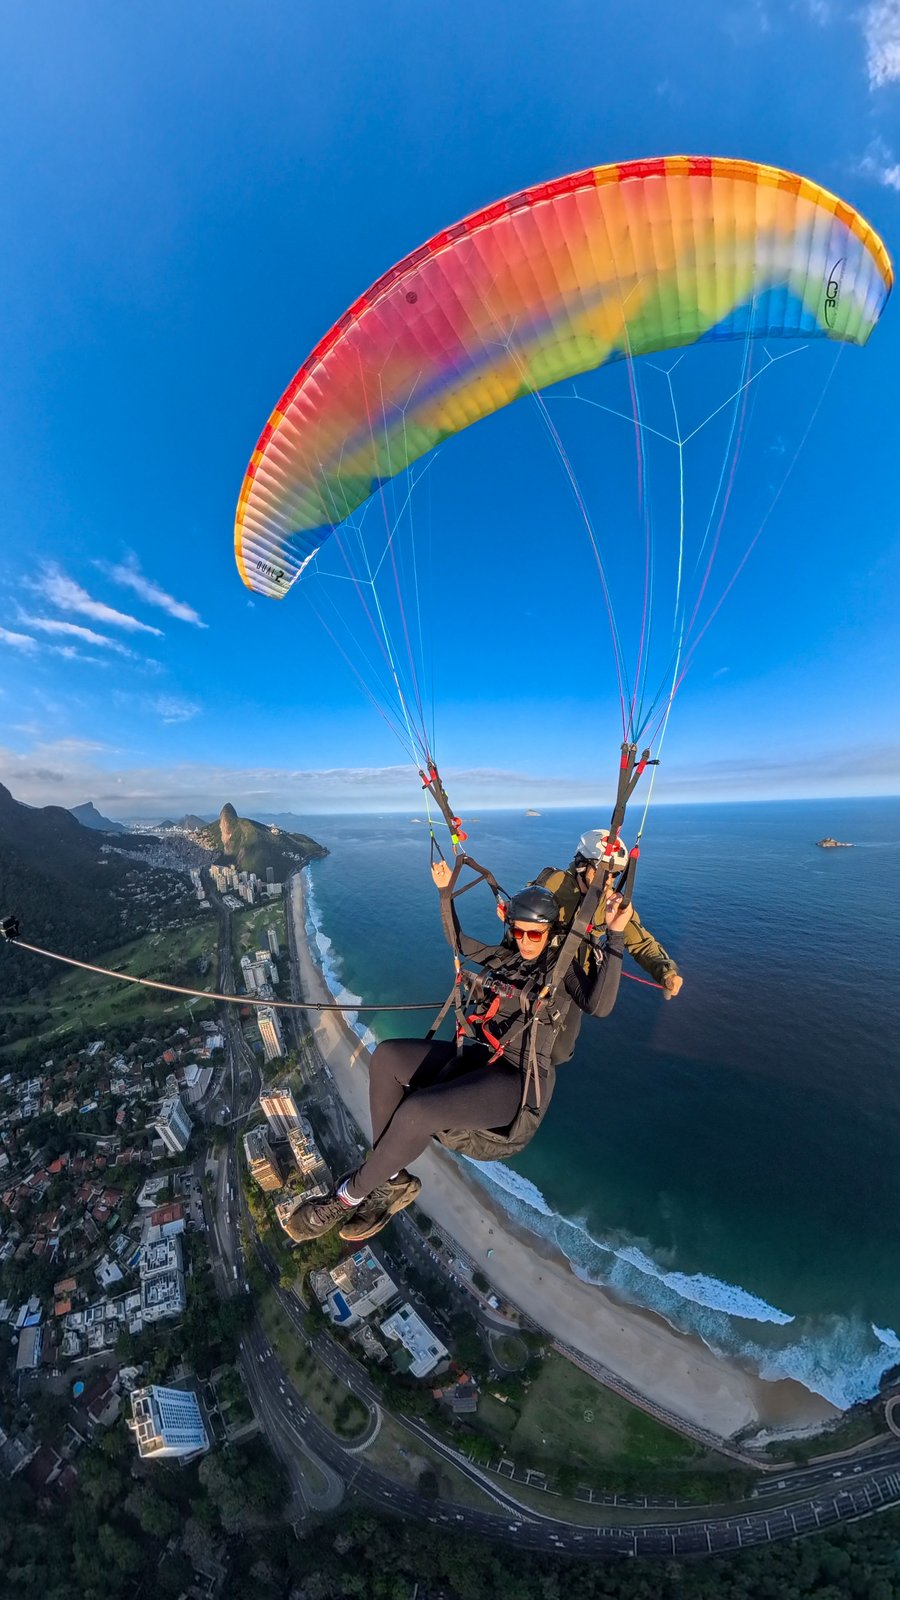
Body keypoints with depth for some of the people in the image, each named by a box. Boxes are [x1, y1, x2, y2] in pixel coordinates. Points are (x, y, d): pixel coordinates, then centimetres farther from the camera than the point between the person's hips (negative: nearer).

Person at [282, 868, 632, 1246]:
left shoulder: (565, 969, -4)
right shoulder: (505, 958, 11)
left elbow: (599, 1006, -23)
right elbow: (457, 941, 22)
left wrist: (615, 937, -32)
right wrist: (446, 892, 16)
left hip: (520, 1081, -7)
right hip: (476, 1058, 7)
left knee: (417, 1110, -28)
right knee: (386, 1057, -10)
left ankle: (350, 1194, -2)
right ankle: (392, 1180, 0)